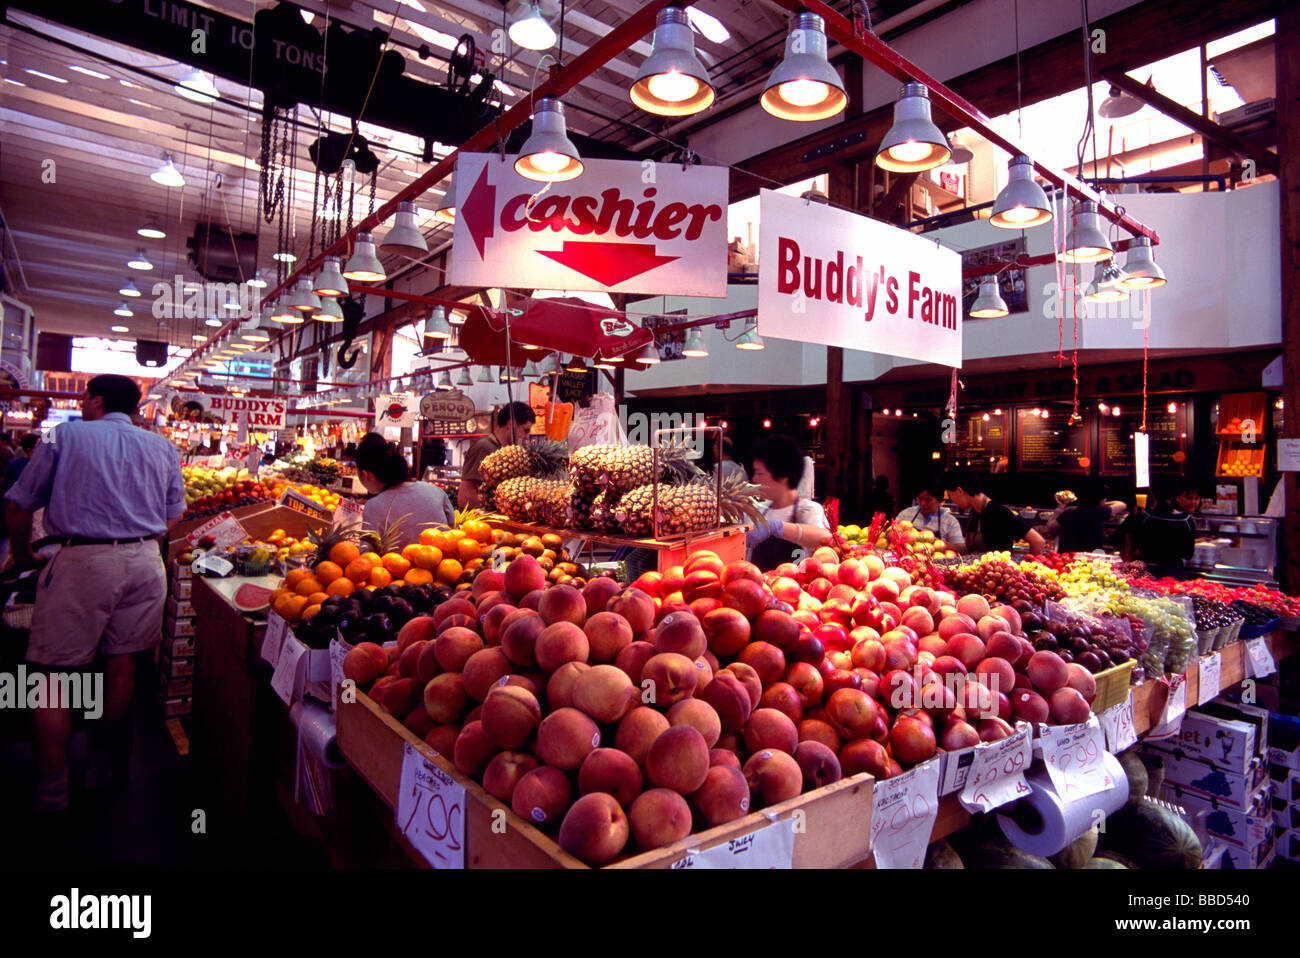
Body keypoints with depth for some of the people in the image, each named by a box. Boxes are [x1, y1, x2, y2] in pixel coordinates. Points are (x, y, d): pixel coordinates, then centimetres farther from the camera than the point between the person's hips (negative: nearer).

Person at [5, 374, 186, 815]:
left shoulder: (65, 436, 4)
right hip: (145, 561, 4)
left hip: (82, 562, -4)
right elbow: (174, 516, 16)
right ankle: (107, 771, 26)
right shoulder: (162, 448, 13)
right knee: (122, 666, 14)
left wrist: (22, 557, 20)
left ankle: (51, 797, 7)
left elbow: (19, 507, 5)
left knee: (53, 674, 5)